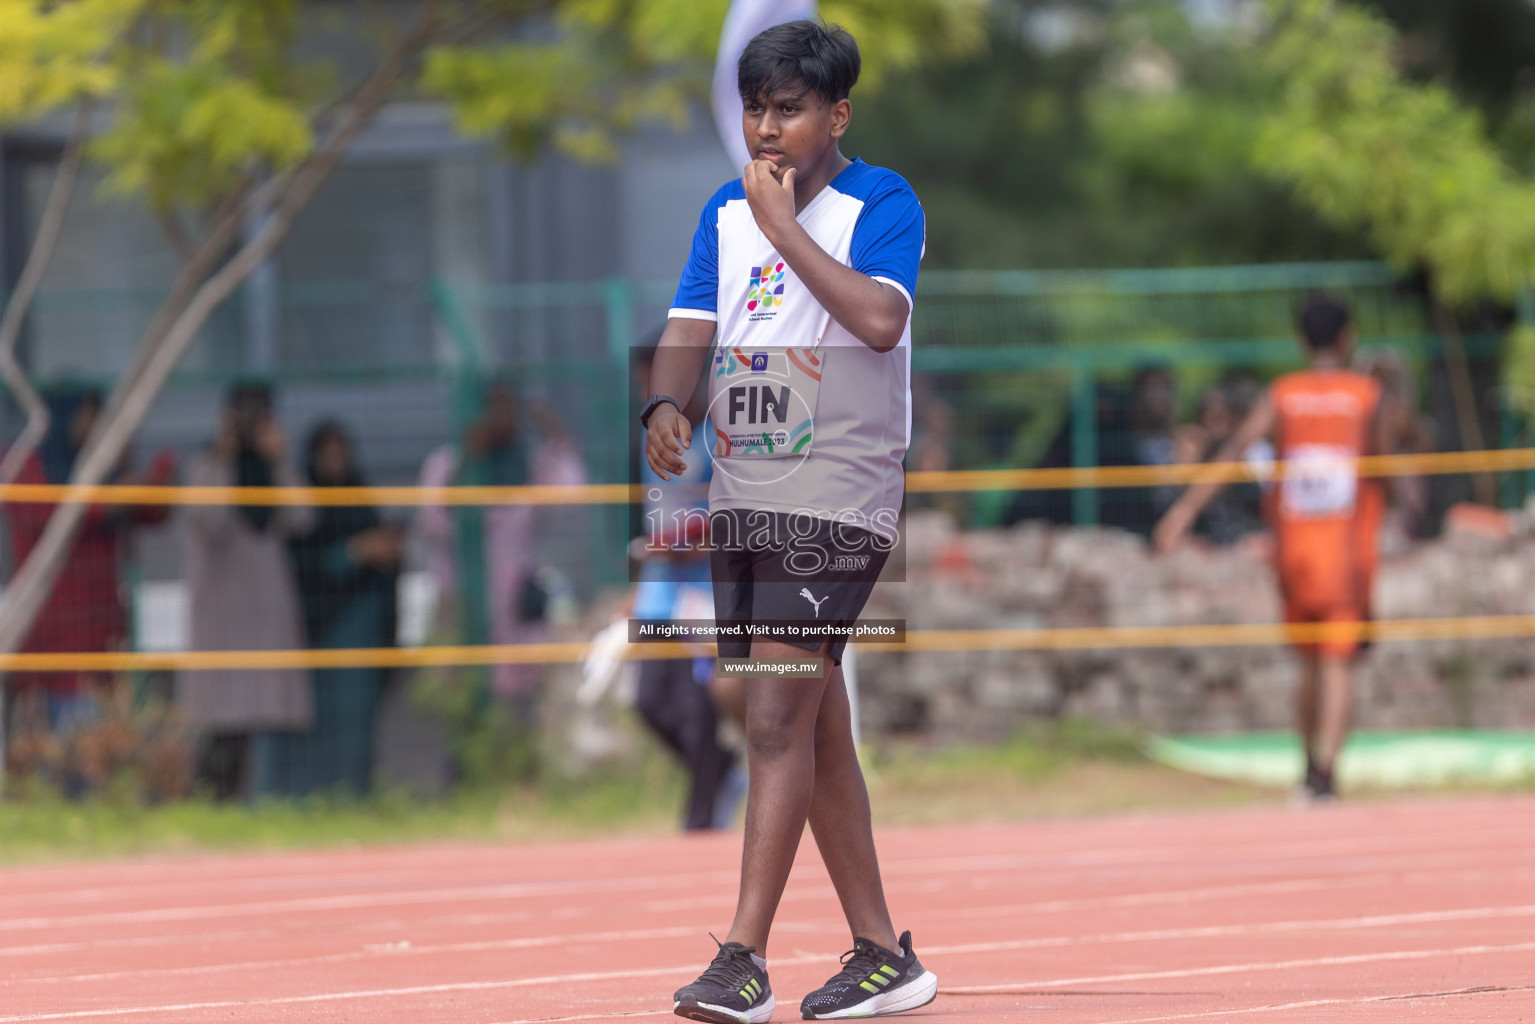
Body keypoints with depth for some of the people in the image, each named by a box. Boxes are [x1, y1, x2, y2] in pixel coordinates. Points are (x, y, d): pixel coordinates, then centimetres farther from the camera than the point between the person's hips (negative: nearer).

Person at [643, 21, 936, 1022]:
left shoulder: (882, 203, -6)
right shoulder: (727, 213, 12)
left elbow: (879, 320, -22)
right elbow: (690, 328, 7)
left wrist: (785, 225, -16)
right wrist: (666, 405, -13)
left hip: (838, 499, -7)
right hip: (745, 498, 7)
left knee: (778, 722, -15)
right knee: (817, 733, 11)